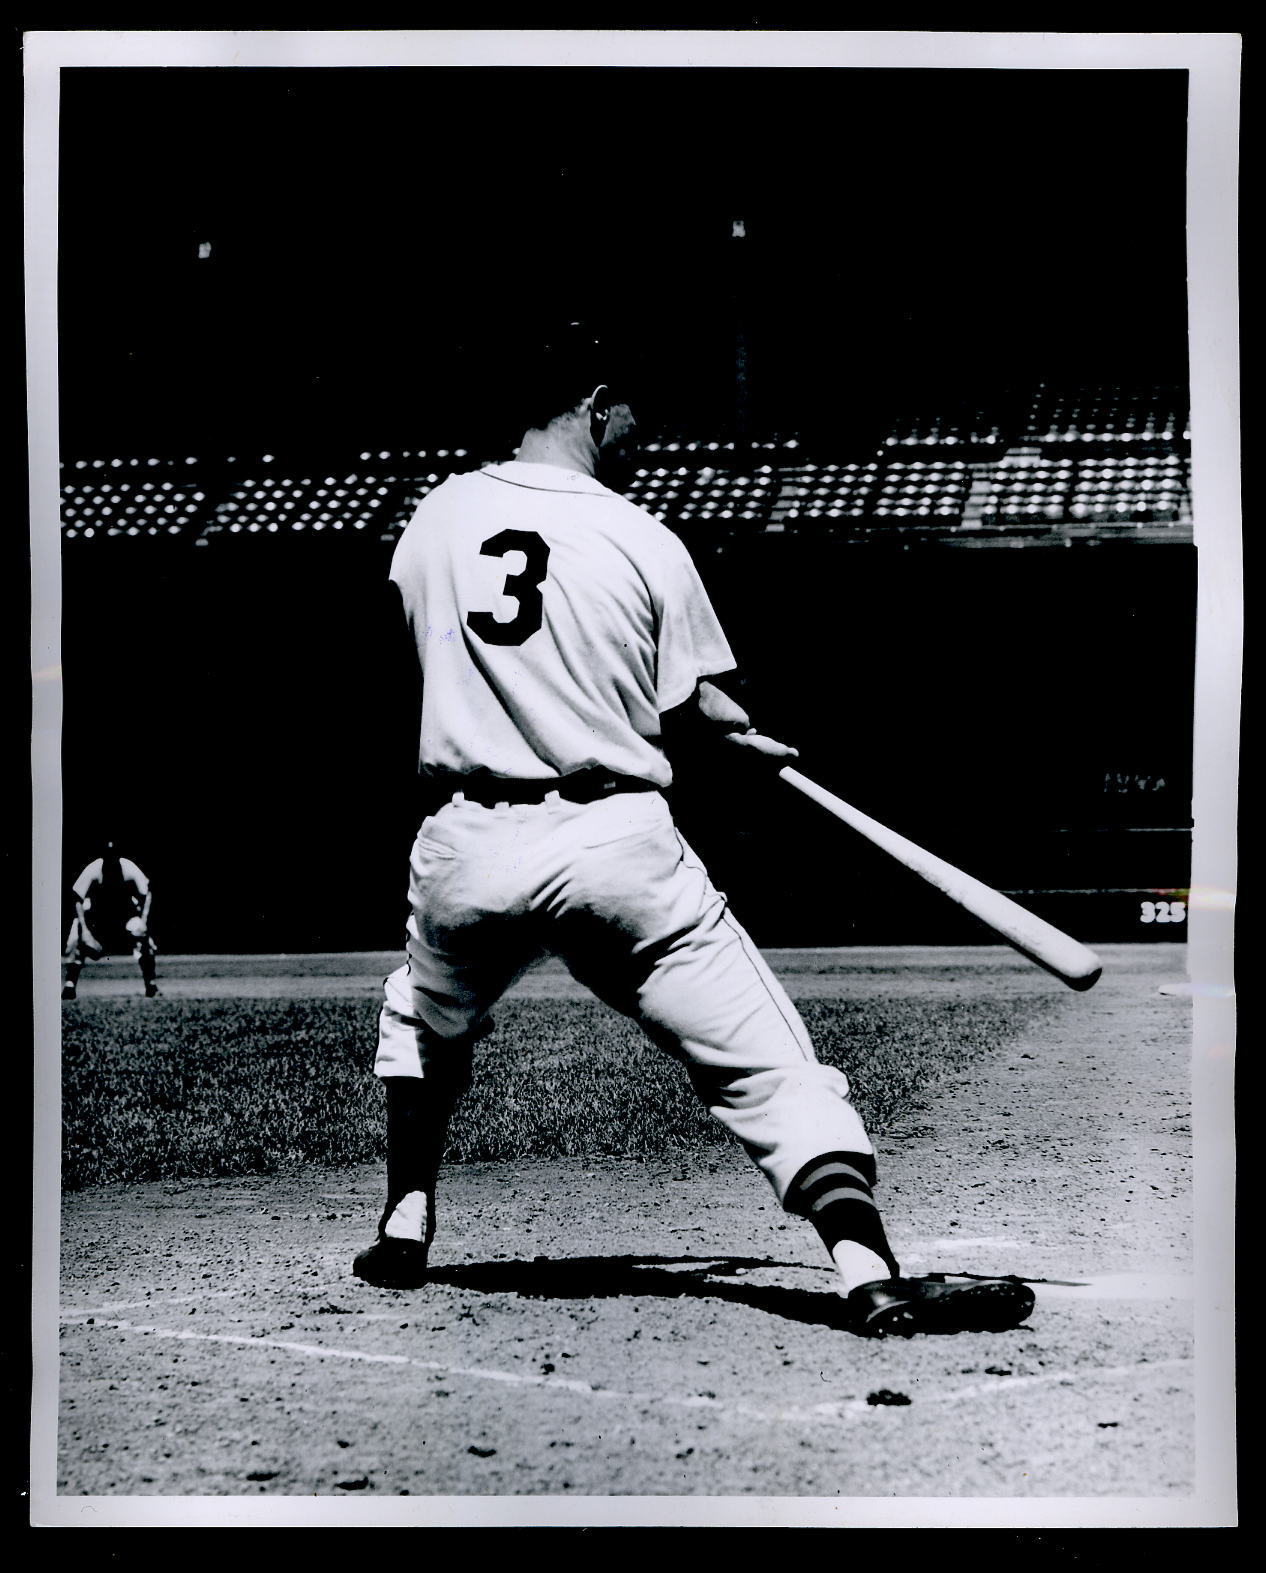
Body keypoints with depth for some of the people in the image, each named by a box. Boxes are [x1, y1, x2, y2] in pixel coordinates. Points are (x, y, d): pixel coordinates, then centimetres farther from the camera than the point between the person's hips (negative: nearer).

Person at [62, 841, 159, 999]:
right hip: (97, 908, 0)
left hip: (125, 906, 0)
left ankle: (151, 985, -5)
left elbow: (147, 892, -14)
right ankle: (70, 985, -11)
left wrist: (144, 920, -23)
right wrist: (84, 930, -23)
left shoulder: (129, 869, -30)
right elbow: (78, 899, -21)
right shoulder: (93, 870, -32)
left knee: (141, 937, -17)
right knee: (78, 940, -17)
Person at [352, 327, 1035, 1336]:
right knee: (770, 1062, -1)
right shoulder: (646, 543, -3)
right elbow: (684, 708, 0)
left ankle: (405, 1231, 32)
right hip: (615, 843, -4)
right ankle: (870, 1276, -13)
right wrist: (749, 736, 24)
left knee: (428, 1017, 34)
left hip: (468, 846, 4)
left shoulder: (435, 518, 8)